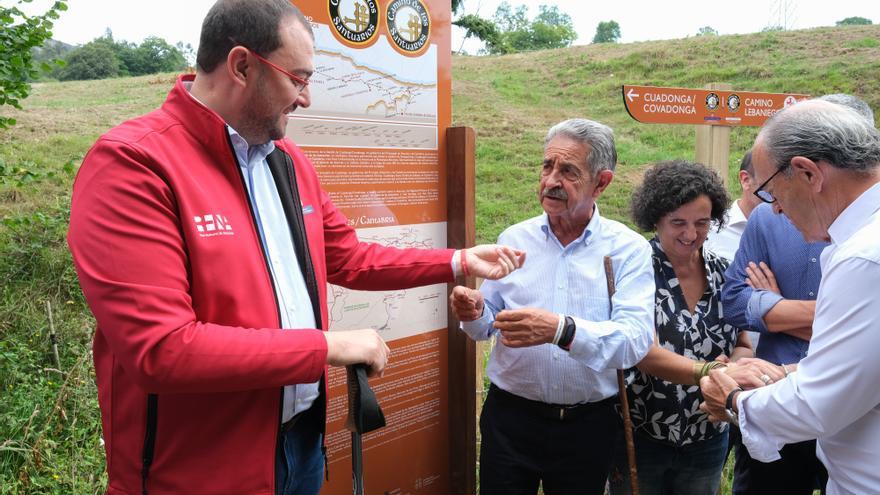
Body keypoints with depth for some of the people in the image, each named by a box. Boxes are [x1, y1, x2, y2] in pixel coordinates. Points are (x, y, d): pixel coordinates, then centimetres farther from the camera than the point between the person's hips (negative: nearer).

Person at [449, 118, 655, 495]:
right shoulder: (513, 239, 0)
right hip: (510, 417, 1)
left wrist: (563, 330, -37)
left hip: (589, 425, -1)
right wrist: (475, 315, -18)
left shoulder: (629, 249, -8)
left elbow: (636, 339, -21)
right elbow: (488, 324, 5)